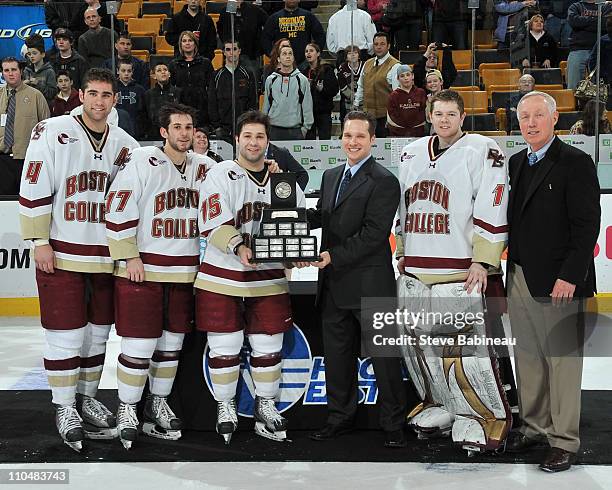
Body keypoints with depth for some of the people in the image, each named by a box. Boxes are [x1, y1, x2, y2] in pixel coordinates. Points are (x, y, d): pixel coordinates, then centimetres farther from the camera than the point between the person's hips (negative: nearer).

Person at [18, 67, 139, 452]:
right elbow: (34, 190, -8)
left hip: (107, 256, 5)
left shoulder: (126, 145, 7)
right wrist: (40, 242, -11)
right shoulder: (53, 132, -6)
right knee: (66, 333, 0)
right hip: (62, 253, -4)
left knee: (98, 331, 12)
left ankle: (87, 398, 29)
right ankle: (65, 409, 14)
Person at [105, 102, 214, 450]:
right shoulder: (142, 163, -9)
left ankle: (158, 402, 29)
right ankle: (127, 409, 13)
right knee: (139, 343, -3)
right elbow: (118, 212, -10)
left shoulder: (206, 168, 7)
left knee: (172, 341, 13)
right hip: (143, 269, -5)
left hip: (185, 272, 5)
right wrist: (129, 257, -12)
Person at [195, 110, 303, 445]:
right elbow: (214, 224, -13)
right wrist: (238, 247, -28)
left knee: (269, 348, 9)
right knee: (225, 347, 5)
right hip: (223, 278, -3)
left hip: (269, 279, 3)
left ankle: (266, 407, 25)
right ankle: (225, 408, 22)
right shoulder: (220, 175, -4)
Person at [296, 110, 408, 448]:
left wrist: (333, 255, -22)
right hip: (334, 284, 7)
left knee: (383, 357, 3)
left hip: (370, 285, -7)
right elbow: (321, 217, 15)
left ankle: (393, 426, 16)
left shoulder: (384, 182, -10)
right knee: (337, 354, 16)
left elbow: (373, 233, -18)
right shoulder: (331, 176, 15)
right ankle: (340, 418, 30)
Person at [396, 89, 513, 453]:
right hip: (415, 272, 7)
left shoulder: (482, 151, -5)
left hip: (461, 272, -6)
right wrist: (402, 252, 19)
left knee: (468, 349, -8)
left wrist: (482, 262, -14)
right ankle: (441, 408, 30)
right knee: (421, 343, 13)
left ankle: (487, 418, 9)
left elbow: (492, 211, -10)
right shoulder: (412, 154, 15)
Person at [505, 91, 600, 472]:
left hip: (558, 281, -7)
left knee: (563, 361, 0)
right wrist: (512, 268, 7)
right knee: (528, 357, 13)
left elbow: (587, 225, -12)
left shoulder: (575, 163, -8)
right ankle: (534, 426, 26)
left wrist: (570, 277, -18)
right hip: (520, 277, 7)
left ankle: (564, 440, 10)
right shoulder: (517, 163, 13)